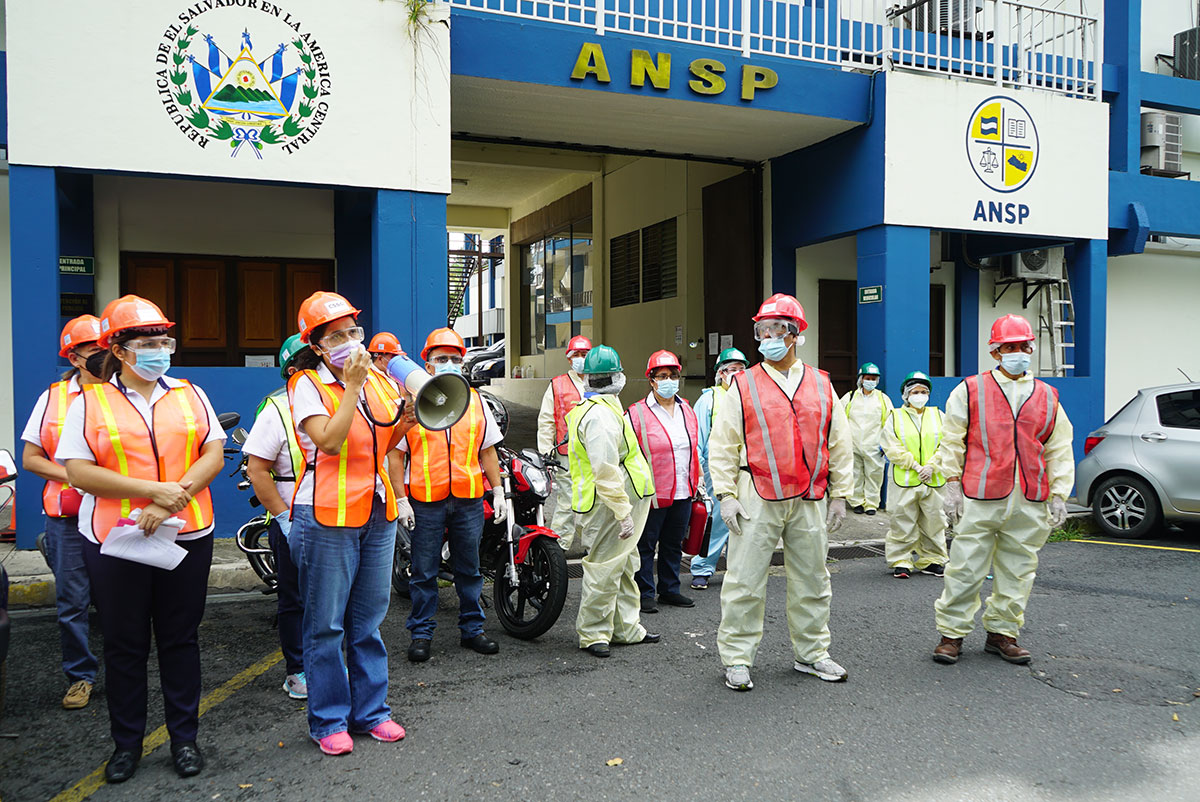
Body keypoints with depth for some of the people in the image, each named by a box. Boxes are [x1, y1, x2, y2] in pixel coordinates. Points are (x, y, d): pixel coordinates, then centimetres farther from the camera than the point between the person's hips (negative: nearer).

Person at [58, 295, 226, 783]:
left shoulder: (189, 395, 7)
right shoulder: (90, 402, 0)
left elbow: (214, 455, 1)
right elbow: (78, 471, -9)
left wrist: (175, 498, -14)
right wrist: (153, 491, -18)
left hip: (186, 537, 2)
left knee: (180, 639, 11)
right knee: (124, 645, 10)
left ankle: (184, 738, 24)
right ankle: (126, 743, 26)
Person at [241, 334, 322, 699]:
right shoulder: (277, 409, -9)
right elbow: (257, 470, -12)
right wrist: (282, 516, -15)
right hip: (294, 523, -5)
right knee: (294, 599, 7)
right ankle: (297, 671, 20)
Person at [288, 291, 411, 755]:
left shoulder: (377, 380, 10)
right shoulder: (306, 385, -7)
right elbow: (329, 440, -21)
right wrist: (351, 386, -21)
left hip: (378, 513, 6)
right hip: (327, 516, -5)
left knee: (369, 621, 14)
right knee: (326, 625, 3)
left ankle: (370, 710, 26)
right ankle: (328, 720, 17)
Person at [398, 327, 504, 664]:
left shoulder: (476, 401, 11)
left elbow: (488, 450, 15)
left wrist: (498, 491, 9)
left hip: (469, 500, 3)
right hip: (425, 501, -3)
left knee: (469, 569, 11)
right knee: (424, 571, 5)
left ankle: (471, 629, 23)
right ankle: (421, 633, 17)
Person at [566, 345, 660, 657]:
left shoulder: (587, 408, 15)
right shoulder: (601, 415, -20)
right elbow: (606, 470, -26)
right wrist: (623, 512, -25)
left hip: (619, 503, 11)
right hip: (610, 504, -11)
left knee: (623, 566, 18)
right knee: (604, 568, -2)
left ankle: (626, 628, 29)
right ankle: (593, 633, 9)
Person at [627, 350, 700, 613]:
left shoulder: (687, 410, 11)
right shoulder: (637, 413, -9)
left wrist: (697, 482, 20)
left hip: (683, 493, 6)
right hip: (652, 494, -6)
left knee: (674, 544, 16)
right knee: (645, 545, 3)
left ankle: (670, 590, 28)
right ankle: (645, 594, 15)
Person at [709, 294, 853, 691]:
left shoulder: (821, 385, 8)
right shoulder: (744, 386, 0)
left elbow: (839, 444, 12)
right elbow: (721, 445, -1)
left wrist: (839, 494, 7)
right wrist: (726, 495, -7)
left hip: (810, 501, 3)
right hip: (757, 499, -3)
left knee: (812, 580, 13)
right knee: (745, 581, 0)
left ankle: (811, 653, 28)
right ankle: (736, 658, 12)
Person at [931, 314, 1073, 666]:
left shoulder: (1047, 397, 13)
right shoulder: (970, 390, 3)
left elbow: (1060, 450, 14)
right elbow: (952, 441, 4)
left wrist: (1059, 495, 8)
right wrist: (952, 484, -2)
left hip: (1030, 504, 4)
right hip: (980, 498, -3)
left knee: (1017, 570, 9)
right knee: (966, 568, -2)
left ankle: (1002, 633, 23)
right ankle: (951, 633, 10)